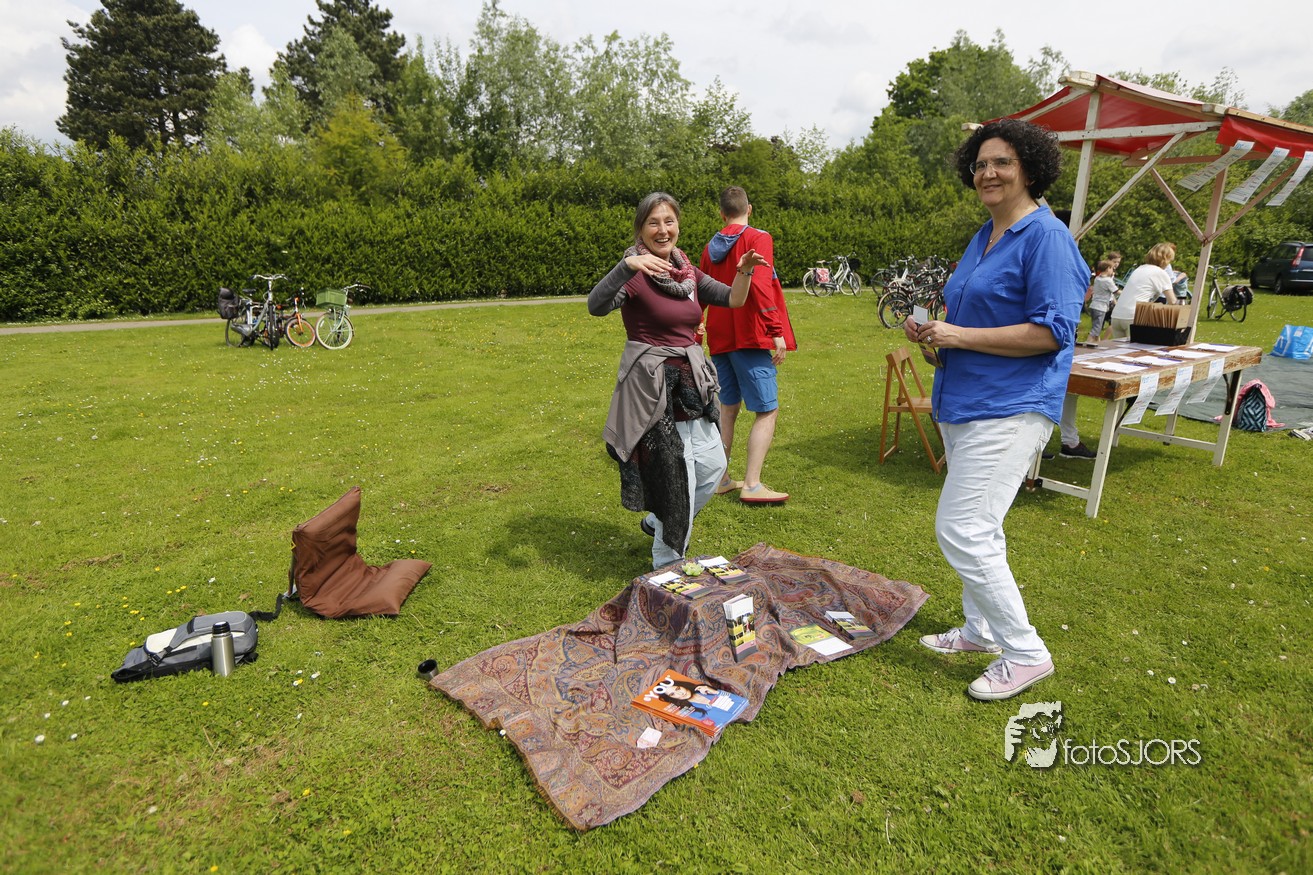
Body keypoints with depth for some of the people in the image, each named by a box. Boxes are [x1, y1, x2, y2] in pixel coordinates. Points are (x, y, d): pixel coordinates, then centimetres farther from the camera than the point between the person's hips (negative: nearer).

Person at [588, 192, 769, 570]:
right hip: (652, 387, -8)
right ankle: (666, 568, 19)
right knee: (676, 477, -1)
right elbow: (596, 306, -29)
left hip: (690, 383, 8)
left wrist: (743, 273, -7)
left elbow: (733, 300, 12)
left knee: (713, 465, 17)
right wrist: (627, 265, -42)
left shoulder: (688, 272, 10)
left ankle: (657, 522, 39)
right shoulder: (635, 274, -12)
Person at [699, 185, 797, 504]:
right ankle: (752, 485, -5)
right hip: (749, 338, -7)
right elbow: (760, 285, -21)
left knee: (728, 408, 16)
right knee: (767, 411, -1)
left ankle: (721, 478, 20)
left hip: (720, 339, 7)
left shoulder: (711, 247, 13)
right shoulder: (757, 239, -6)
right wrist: (777, 331, -22)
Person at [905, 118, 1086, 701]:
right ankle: (981, 629, 33)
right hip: (962, 403, 10)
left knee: (961, 530, -13)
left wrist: (960, 336, -19)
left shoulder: (1046, 237, -12)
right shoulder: (983, 237, 16)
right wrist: (933, 330, 5)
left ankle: (1025, 653, 4)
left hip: (1010, 407, -10)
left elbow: (1052, 331, -19)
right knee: (976, 527, 17)